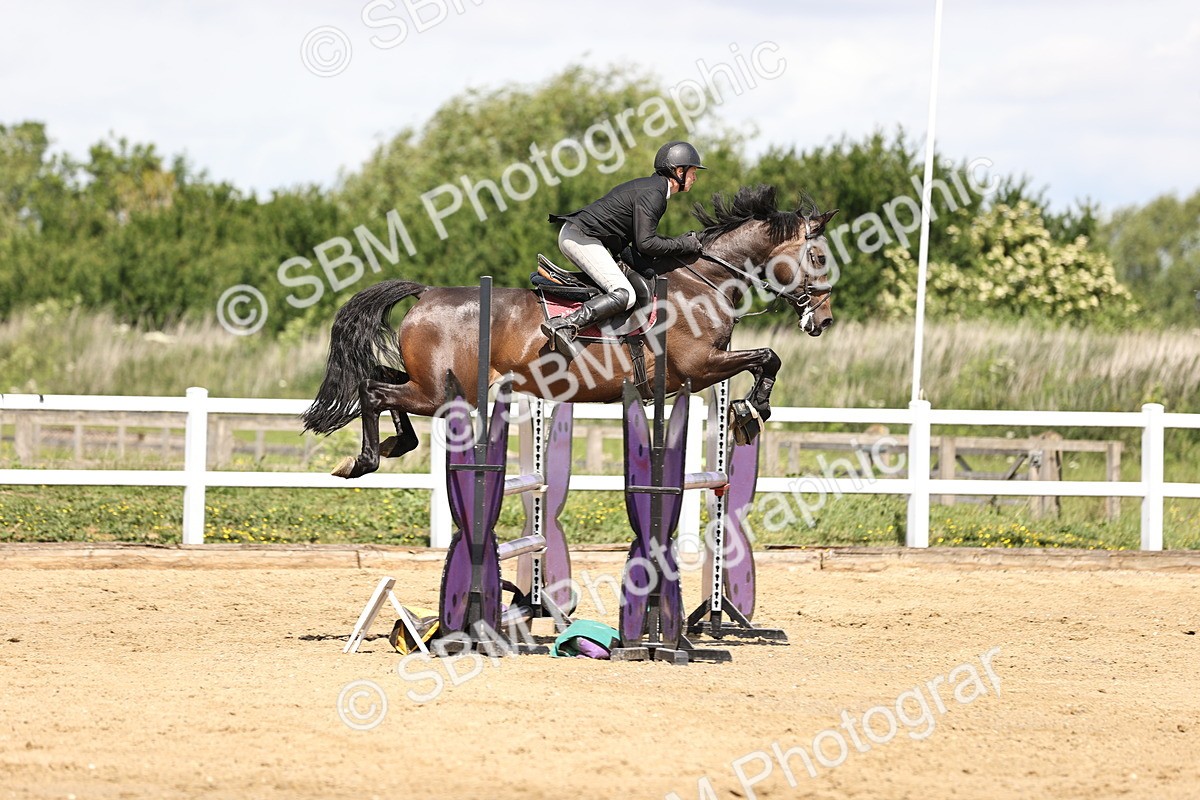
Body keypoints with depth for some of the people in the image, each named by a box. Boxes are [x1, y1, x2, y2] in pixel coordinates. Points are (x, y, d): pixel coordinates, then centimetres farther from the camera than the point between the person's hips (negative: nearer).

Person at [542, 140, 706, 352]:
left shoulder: (653, 188, 17)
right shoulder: (652, 194, -15)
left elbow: (644, 235, 22)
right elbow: (645, 244, -21)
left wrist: (679, 241, 11)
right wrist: (683, 246, -10)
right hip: (581, 237, -11)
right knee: (624, 295, -21)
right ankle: (563, 325, -32)